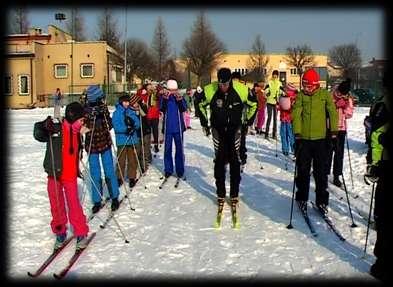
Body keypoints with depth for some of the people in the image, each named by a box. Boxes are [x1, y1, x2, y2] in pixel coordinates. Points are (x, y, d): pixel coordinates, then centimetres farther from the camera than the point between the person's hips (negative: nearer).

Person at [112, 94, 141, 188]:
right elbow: (116, 126, -11)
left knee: (133, 161, 6)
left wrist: (132, 123, -16)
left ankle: (132, 178, 16)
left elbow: (138, 123, 5)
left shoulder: (132, 112, 11)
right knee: (121, 161, 3)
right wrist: (126, 129, -23)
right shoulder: (116, 113, -2)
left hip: (133, 140, 3)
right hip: (122, 141, -3)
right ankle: (119, 178, 16)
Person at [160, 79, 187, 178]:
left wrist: (179, 99, -29)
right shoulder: (164, 97, 0)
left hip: (178, 127, 0)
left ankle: (180, 170, 13)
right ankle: (168, 169, 14)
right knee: (167, 149, 5)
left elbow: (184, 109, -14)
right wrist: (165, 98, -29)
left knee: (179, 149, 5)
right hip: (167, 128, 0)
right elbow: (161, 109, -14)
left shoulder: (180, 97, 0)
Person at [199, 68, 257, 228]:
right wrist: (204, 123, 7)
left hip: (235, 129, 0)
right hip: (218, 129, 1)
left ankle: (234, 196, 9)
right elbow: (201, 105, 5)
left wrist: (249, 121, 5)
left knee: (235, 162, -1)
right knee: (219, 162, 1)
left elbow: (253, 104, 2)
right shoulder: (210, 91, -17)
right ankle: (221, 195, 12)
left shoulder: (242, 90, -18)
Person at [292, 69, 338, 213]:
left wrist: (334, 131, -4)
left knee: (321, 172, 5)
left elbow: (332, 112, 1)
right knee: (303, 170, 10)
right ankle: (302, 198, 24)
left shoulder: (325, 94, -1)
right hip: (304, 139, 1)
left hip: (320, 138, -1)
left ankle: (321, 201, 15)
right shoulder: (301, 96, 0)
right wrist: (297, 133, -14)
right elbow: (296, 114, -5)